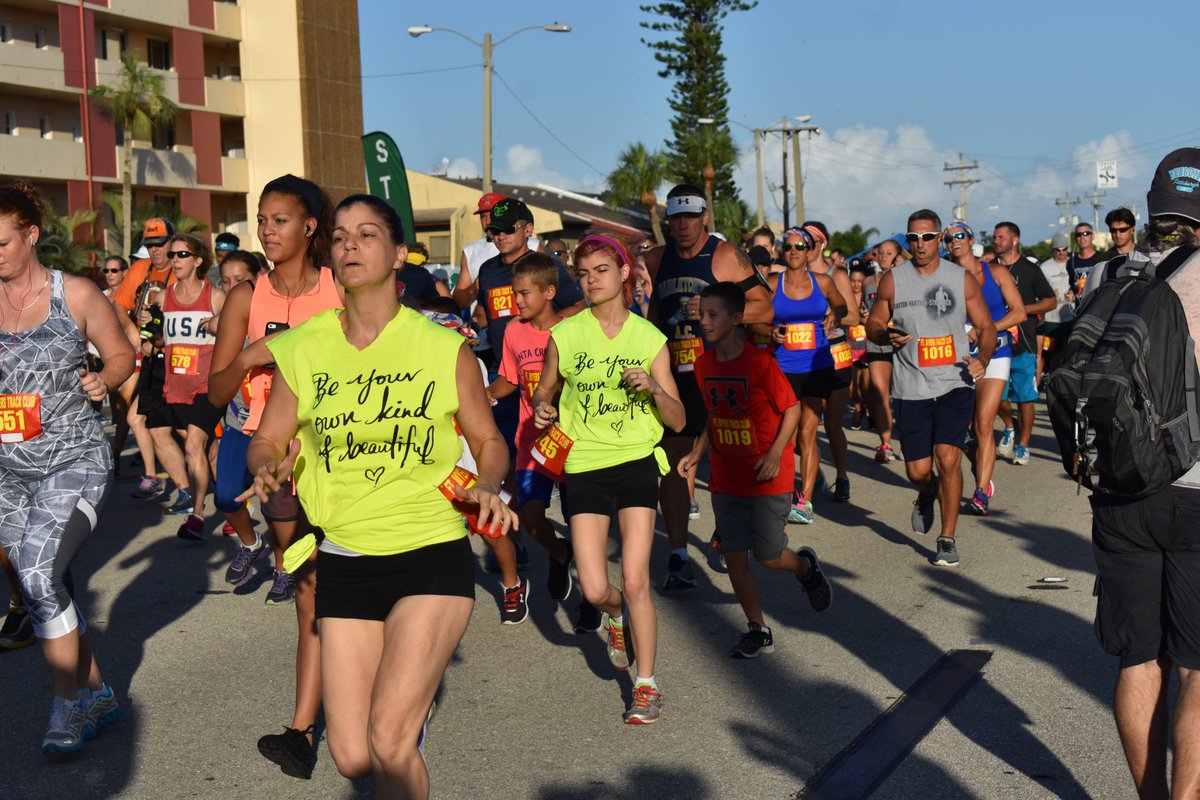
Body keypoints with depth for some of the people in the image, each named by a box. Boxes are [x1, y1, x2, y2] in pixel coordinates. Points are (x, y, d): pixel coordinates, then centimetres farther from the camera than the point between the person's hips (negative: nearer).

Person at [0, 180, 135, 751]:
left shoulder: (75, 294, -5)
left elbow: (121, 354, 5)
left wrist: (103, 380, -16)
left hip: (75, 461, -5)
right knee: (46, 591, 10)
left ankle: (68, 702, -2)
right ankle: (97, 696, 27)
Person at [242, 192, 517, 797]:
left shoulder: (444, 348, -3)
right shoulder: (303, 349, 2)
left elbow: (488, 439, 7)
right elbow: (265, 442, 10)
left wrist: (486, 487, -14)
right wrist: (270, 467, -13)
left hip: (432, 556, -3)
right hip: (345, 562, 3)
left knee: (388, 742, -18)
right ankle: (417, 688, 39)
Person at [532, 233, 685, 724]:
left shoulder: (649, 337, 0)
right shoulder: (564, 335, 0)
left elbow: (678, 421, 1)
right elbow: (543, 393, 14)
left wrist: (653, 389, -17)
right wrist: (543, 410, -8)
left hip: (636, 462, -1)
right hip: (583, 466, 1)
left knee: (635, 582, -7)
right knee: (594, 590, -3)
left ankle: (647, 686, 12)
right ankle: (615, 615, 36)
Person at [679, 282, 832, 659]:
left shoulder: (761, 362, -16)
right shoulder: (704, 365, 2)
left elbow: (792, 409, -10)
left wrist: (775, 453, -21)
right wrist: (697, 452, 5)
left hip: (767, 477, -5)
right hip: (726, 477, 5)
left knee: (768, 555, 1)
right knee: (734, 555, 3)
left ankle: (806, 566, 35)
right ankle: (758, 630, 17)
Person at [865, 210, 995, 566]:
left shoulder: (962, 279, 3)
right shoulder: (892, 280, 3)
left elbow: (986, 326, 9)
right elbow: (872, 324, 10)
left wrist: (983, 359, -11)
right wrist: (886, 335, -13)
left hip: (955, 384, -1)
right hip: (911, 388, 1)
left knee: (948, 459, -14)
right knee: (918, 470, 1)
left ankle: (947, 539, 2)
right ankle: (926, 496, 41)